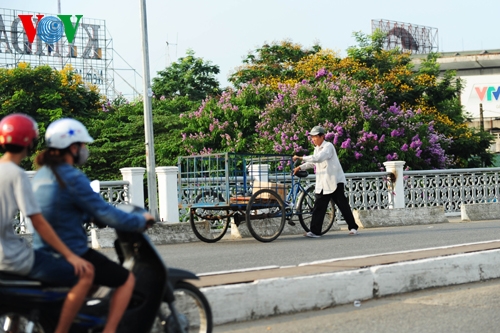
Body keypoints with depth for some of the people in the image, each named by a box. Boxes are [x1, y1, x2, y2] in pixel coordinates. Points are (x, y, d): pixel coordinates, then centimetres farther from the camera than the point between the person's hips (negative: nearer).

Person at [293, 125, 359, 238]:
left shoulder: (328, 146, -13)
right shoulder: (317, 149, 14)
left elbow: (318, 158, -29)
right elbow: (313, 162, 25)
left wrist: (301, 157, -30)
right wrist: (300, 167, 11)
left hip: (334, 181, -8)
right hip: (323, 183, 8)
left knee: (343, 205, 0)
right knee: (318, 207, 0)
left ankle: (353, 227, 11)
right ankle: (315, 231, -2)